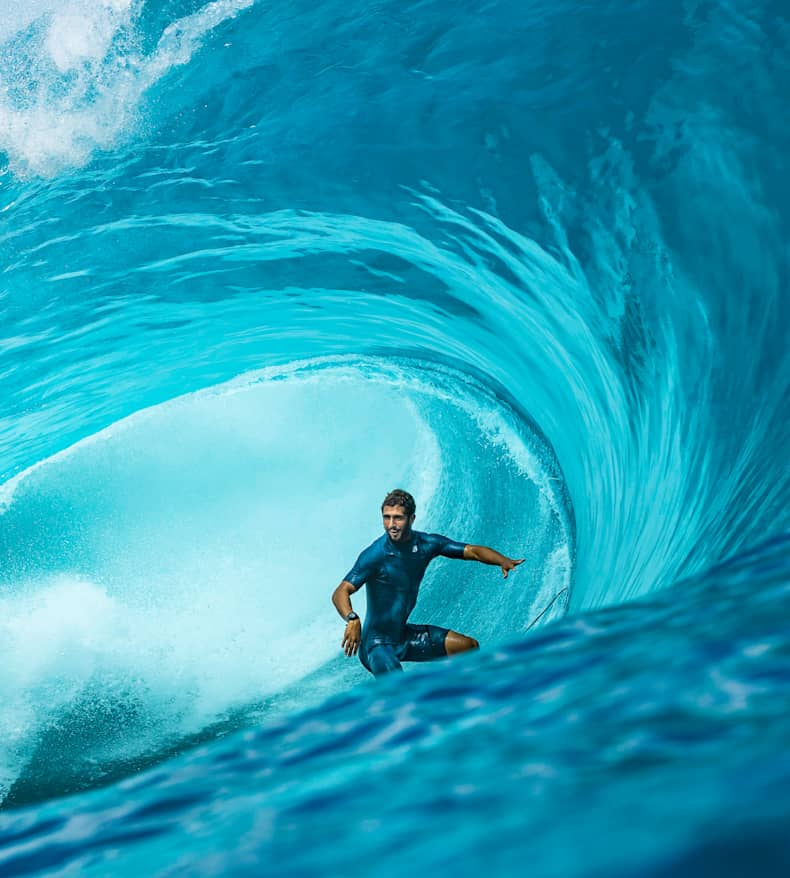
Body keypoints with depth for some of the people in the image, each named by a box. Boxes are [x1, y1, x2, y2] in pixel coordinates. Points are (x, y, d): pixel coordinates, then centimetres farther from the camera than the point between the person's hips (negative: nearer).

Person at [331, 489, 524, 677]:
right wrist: (352, 619, -48)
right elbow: (340, 593, -28)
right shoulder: (374, 555, -22)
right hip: (377, 644, -7)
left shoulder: (427, 544, -4)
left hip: (405, 635, 7)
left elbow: (472, 551, -1)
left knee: (469, 647, 10)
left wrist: (503, 561, -19)